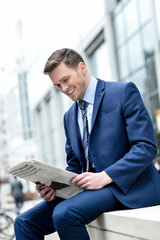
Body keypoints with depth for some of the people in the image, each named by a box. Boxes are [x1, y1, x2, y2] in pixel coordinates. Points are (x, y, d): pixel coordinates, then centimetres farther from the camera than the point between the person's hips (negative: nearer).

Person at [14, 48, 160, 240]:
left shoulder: (124, 92, -2)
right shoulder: (69, 116, 20)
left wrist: (105, 177, -21)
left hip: (129, 186, -7)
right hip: (89, 187, 7)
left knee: (64, 213, -31)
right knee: (25, 222, -8)